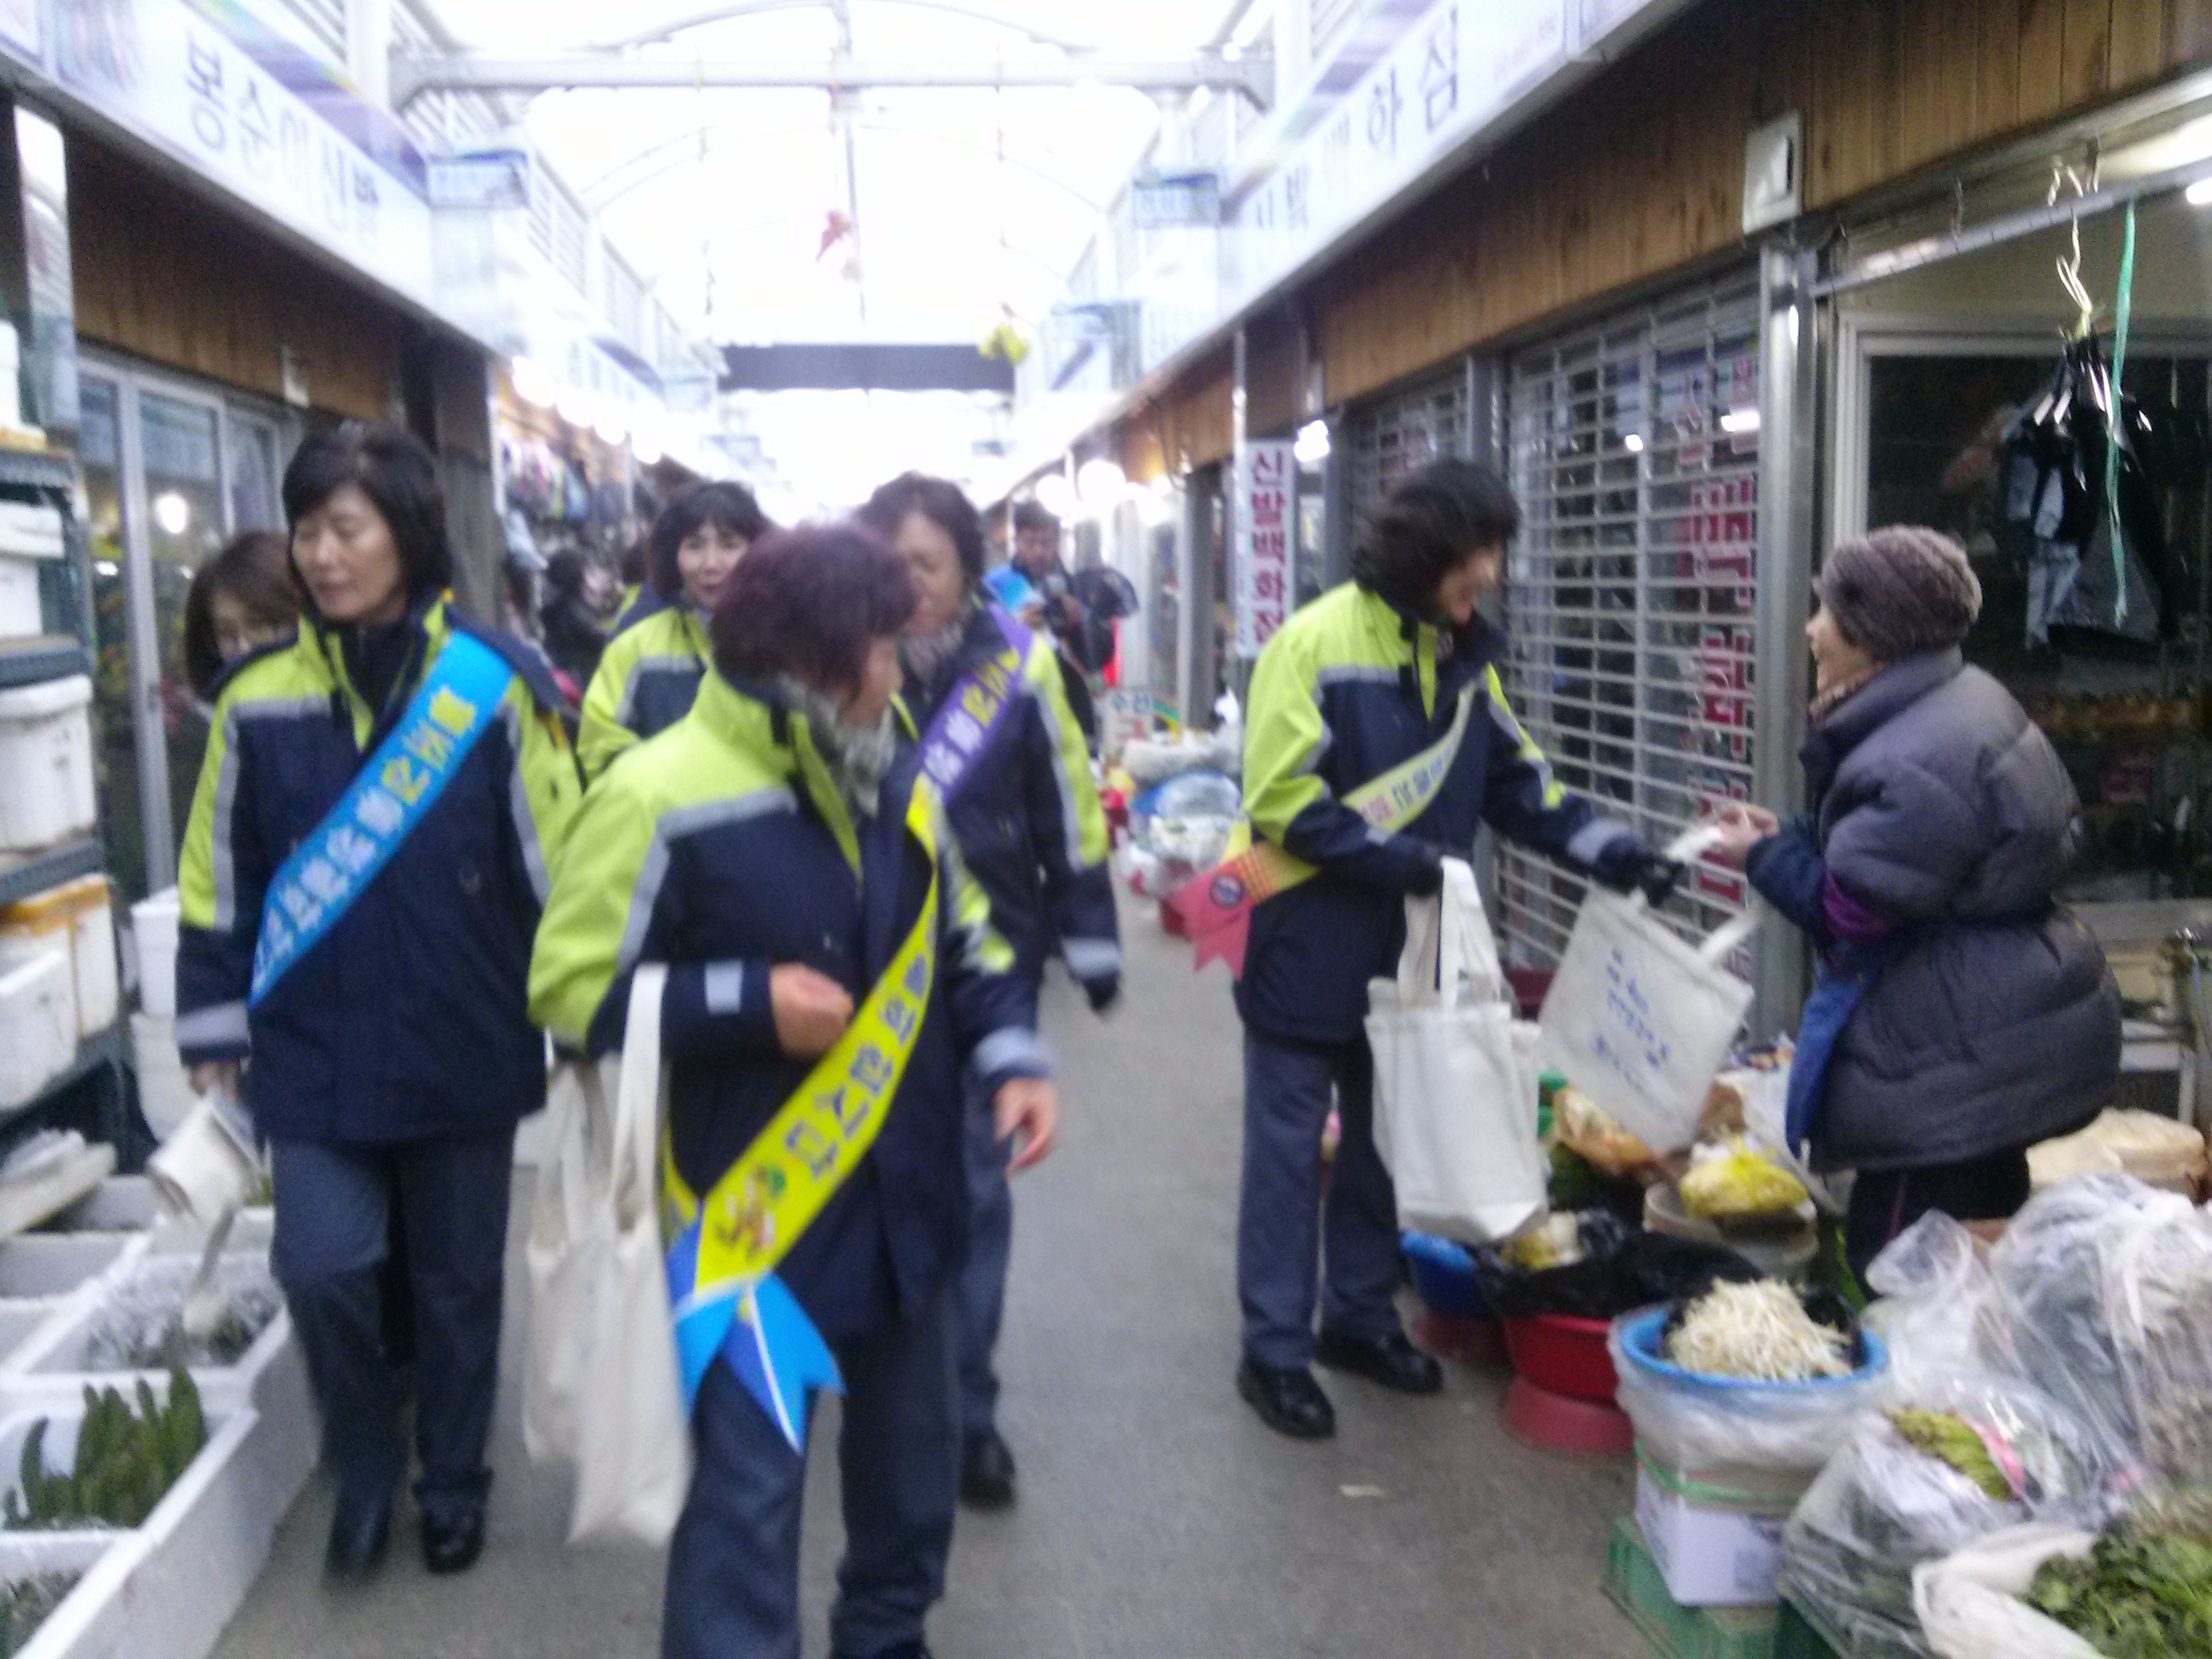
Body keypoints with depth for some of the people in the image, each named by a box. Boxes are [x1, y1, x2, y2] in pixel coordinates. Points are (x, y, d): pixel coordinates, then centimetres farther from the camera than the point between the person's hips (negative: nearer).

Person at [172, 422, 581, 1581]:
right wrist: (213, 1030, 7)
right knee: (323, 1268, -7)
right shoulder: (259, 701, -1)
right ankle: (365, 1463, 23)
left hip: (464, 1052, -1)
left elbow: (559, 863, -4)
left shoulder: (494, 687, -7)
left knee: (458, 1282, 11)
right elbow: (218, 882, 6)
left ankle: (453, 1483, 34)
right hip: (315, 1057, 1)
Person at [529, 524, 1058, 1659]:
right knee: (748, 1487, -2)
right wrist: (748, 1003, -23)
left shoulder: (895, 781, 4)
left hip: (903, 1197, 7)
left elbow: (963, 940, 14)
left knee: (914, 1447, 22)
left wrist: (1012, 1058, -2)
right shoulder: (660, 798, -18)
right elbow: (572, 988, -15)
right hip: (755, 1214, -7)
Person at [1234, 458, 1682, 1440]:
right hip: (1306, 954, -7)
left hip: (1405, 957, 7)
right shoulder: (1318, 642, -17)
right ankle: (1274, 1349, 15)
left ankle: (1360, 1317, 33)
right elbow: (1282, 800, -21)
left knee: (1382, 1144, 17)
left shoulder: (1464, 656, 7)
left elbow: (1519, 782, 9)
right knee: (1288, 1155, 4)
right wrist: (1399, 859, -25)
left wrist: (1611, 852, -3)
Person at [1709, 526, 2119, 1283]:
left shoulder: (1911, 766, -26)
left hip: (1964, 1069, -11)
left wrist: (1764, 857, -4)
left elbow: (1852, 911, -18)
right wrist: (1788, 835, 5)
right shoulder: (1968, 700, 8)